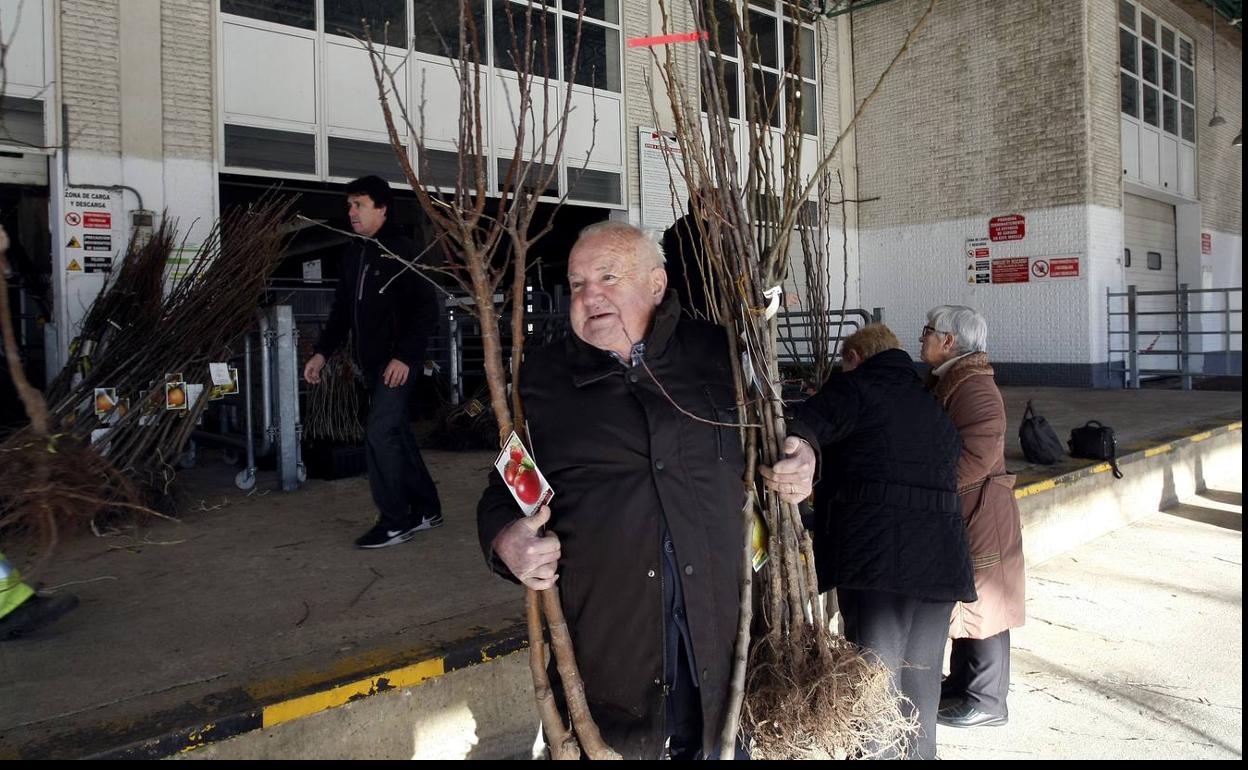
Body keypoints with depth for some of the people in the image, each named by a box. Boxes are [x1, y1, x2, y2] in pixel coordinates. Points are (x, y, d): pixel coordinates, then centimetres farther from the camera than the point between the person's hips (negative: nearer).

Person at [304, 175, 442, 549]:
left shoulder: (403, 250, -11)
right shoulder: (353, 252, 13)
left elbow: (426, 309, -15)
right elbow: (342, 308, 19)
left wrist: (405, 356, -21)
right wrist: (322, 352, 12)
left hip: (399, 361, -8)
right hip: (371, 361, 8)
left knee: (380, 432, -11)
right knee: (397, 433, 13)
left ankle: (394, 522, 1)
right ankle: (426, 509, 25)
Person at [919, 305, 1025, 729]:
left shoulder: (973, 387, -20)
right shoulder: (946, 380, 12)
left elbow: (978, 452, -28)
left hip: (979, 514, -10)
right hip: (955, 513, 10)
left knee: (981, 606, 1)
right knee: (962, 603, 19)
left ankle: (987, 702, 13)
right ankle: (962, 683, 33)